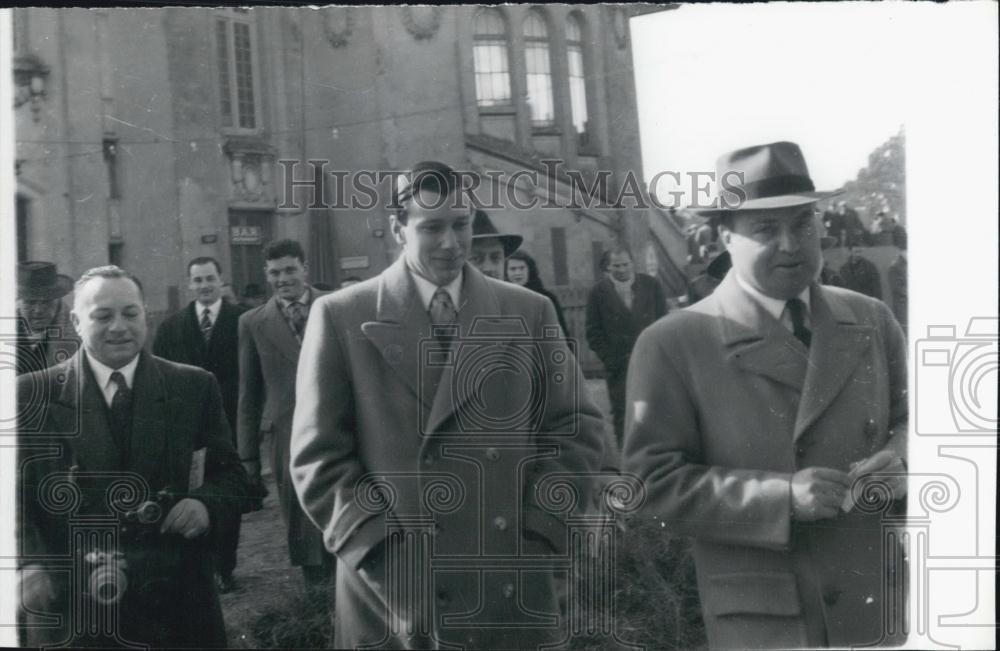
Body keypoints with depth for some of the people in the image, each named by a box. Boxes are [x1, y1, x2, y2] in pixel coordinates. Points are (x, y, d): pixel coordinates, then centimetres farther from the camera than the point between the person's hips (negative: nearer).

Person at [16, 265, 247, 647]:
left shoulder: (194, 387, 2)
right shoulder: (33, 395, -1)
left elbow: (229, 473, 7)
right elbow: (16, 494, -2)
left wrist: (205, 503, -14)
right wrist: (29, 564, -17)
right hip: (69, 605, -1)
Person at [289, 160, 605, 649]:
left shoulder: (529, 313, 5)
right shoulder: (341, 317, -1)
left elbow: (575, 429, 6)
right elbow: (319, 455, -2)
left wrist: (539, 536, -4)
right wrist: (387, 552, -10)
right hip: (391, 595, -1)